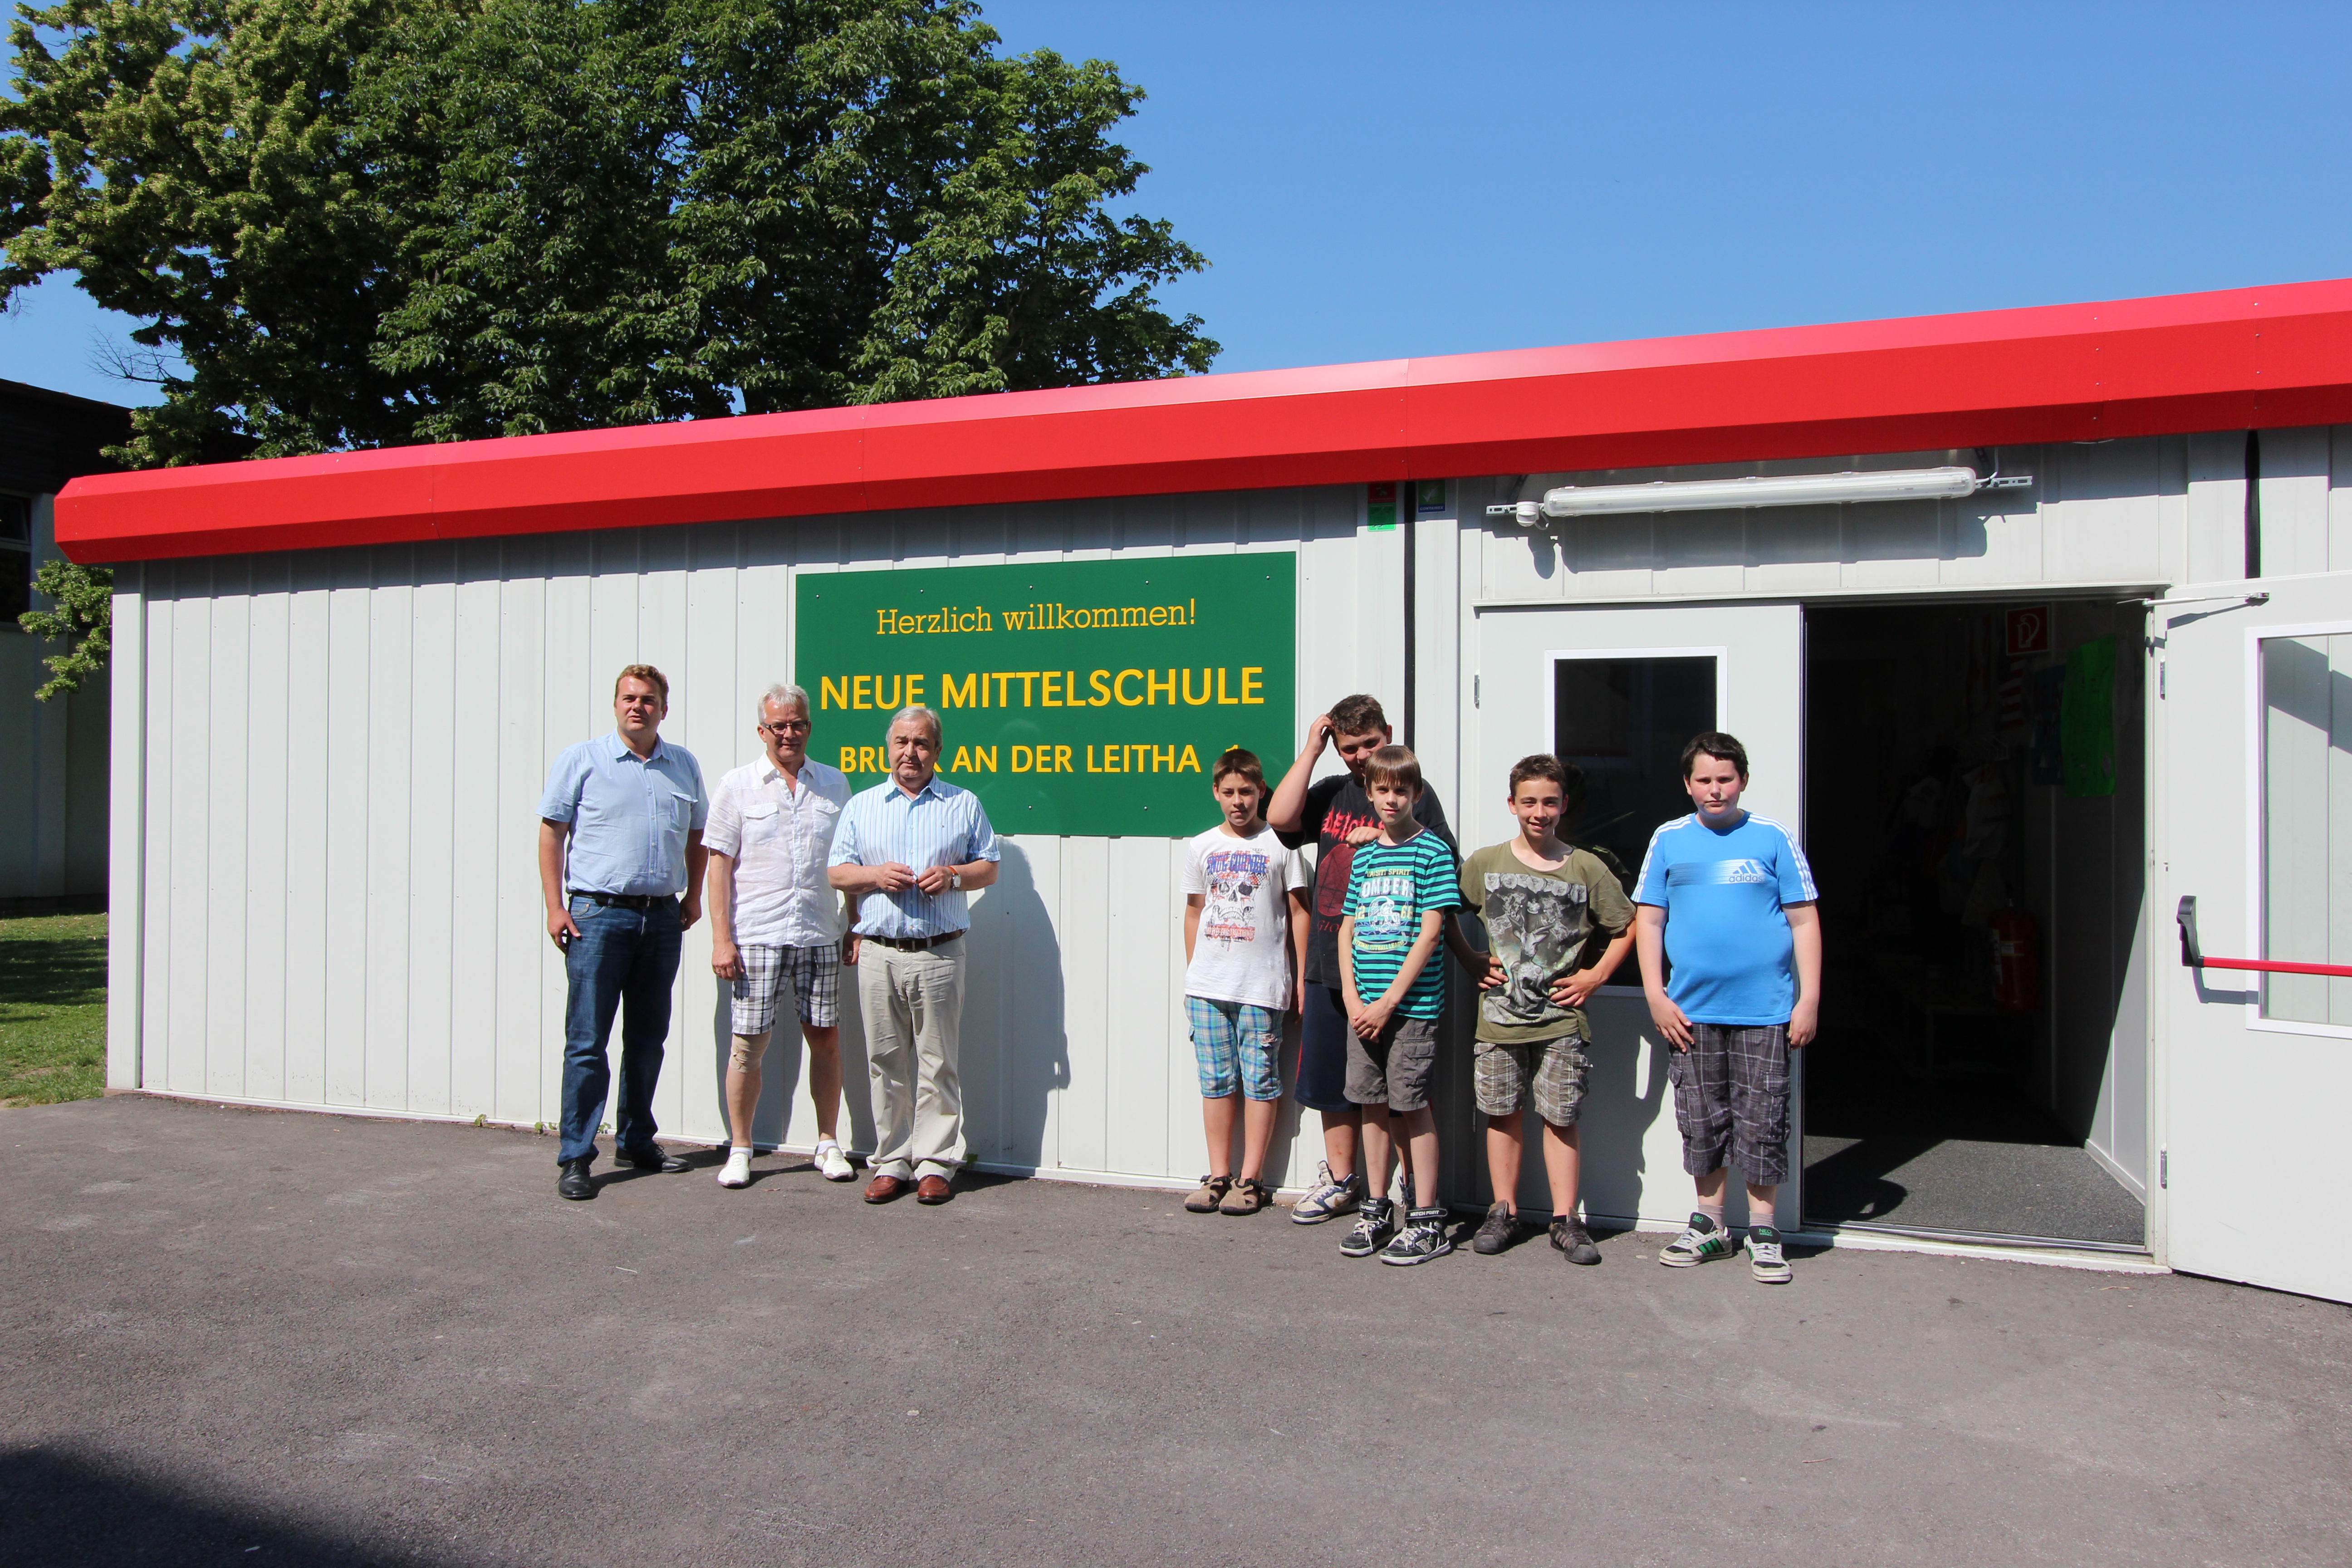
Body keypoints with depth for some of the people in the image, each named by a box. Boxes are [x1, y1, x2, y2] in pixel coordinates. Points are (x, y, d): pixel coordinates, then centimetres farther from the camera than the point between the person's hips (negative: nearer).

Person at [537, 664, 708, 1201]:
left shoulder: (684, 766, 11)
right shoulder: (581, 760, 0)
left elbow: (696, 834, 22)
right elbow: (551, 832, -1)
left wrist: (693, 894, 13)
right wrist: (555, 906, -8)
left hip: (663, 917, 4)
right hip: (598, 914, -4)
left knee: (648, 1038, 12)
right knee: (587, 1041, -4)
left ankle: (636, 1141, 24)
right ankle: (576, 1157, 3)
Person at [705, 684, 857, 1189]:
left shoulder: (834, 784, 10)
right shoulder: (738, 786, 4)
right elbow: (720, 864, 1)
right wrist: (721, 938, -6)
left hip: (820, 936, 2)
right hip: (756, 936, -2)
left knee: (826, 1038, 5)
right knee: (749, 1043, 0)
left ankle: (829, 1144, 18)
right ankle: (739, 1150, 14)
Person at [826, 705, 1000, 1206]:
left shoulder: (964, 804, 11)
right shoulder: (861, 806, 14)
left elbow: (989, 868, 10)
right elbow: (836, 873, 11)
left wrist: (953, 876, -9)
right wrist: (876, 875, -8)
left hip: (939, 953, -1)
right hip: (878, 953, 2)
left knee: (937, 1061, 0)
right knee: (886, 1061, 4)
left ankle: (935, 1163, 8)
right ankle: (891, 1161, 14)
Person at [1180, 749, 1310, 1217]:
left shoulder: (1280, 845, 0)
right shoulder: (1201, 848, 10)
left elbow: (1298, 912, 3)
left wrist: (1300, 979, 0)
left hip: (1263, 985, -3)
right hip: (1207, 985, 3)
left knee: (1259, 1079, 0)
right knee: (1216, 1080, 7)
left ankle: (1251, 1179, 8)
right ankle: (1219, 1175, 15)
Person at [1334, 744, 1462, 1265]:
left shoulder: (1434, 851, -5)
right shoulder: (1364, 856, 12)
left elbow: (1430, 932, -11)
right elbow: (1347, 929, 11)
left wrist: (1389, 1001, -14)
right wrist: (1353, 998, -2)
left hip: (1412, 1002, -5)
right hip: (1363, 1005, 5)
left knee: (1412, 1104, -3)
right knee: (1372, 1104, 10)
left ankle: (1427, 1221, 6)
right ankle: (1376, 1209, 22)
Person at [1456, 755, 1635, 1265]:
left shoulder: (1586, 868, 1)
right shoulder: (1484, 863, 3)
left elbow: (1627, 928, 10)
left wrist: (1595, 976, 1)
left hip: (1561, 1018, -1)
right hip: (1500, 1015, 1)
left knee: (1560, 1119, 2)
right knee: (1504, 1115, 8)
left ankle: (1566, 1220, 11)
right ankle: (1503, 1212, 19)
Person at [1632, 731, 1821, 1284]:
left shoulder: (1772, 838, 1)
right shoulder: (1669, 840, 5)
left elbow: (1804, 921, 2)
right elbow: (1648, 921, 6)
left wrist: (1809, 999, -4)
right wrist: (1657, 998, -1)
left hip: (1765, 1010, -2)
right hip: (1692, 1010, 2)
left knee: (1762, 1123, 4)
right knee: (1702, 1123, 11)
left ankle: (1763, 1230, 18)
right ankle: (1710, 1224, 26)